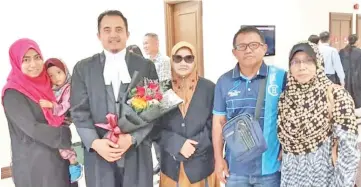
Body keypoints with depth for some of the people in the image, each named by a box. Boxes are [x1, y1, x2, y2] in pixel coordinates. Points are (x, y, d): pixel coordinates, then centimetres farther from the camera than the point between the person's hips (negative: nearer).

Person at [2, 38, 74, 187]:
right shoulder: (12, 93, -13)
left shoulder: (45, 84, 7)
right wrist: (66, 135, -13)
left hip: (59, 157, 6)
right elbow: (33, 128, -19)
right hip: (33, 163, -6)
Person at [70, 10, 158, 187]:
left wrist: (132, 138, -13)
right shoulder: (83, 68, 5)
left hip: (137, 151, 0)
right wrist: (95, 142, -14)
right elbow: (79, 111, 0)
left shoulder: (145, 66, 3)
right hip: (98, 152, 0)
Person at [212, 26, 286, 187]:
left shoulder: (281, 77, -7)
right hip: (235, 167, 2)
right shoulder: (224, 81, -1)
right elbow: (219, 122, 3)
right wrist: (218, 158, 2)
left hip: (270, 166, -1)